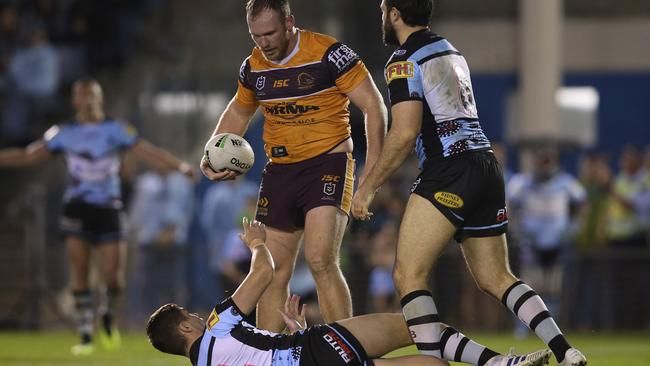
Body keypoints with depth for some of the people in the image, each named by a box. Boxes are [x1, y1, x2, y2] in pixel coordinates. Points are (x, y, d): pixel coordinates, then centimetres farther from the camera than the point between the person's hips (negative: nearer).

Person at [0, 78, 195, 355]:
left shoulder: (115, 130, 3)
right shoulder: (64, 133, 7)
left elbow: (148, 153, -3)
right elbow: (29, 156, 12)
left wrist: (179, 166, -16)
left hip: (107, 208, -1)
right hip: (77, 207, 1)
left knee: (111, 275, -6)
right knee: (79, 272, -7)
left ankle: (107, 316, 26)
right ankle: (86, 337, -1)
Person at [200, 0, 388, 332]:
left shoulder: (329, 54, -12)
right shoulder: (253, 67, 6)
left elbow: (373, 105, -10)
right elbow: (238, 113, 25)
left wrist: (372, 166, -19)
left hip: (327, 163, -6)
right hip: (280, 170, 6)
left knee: (320, 261, -22)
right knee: (273, 274, 6)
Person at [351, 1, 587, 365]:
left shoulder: (405, 61, -6)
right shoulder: (451, 51, 21)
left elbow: (405, 134, -14)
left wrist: (368, 188, -7)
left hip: (450, 172, -9)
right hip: (487, 164, 9)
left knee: (408, 276, -7)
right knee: (496, 278, 14)